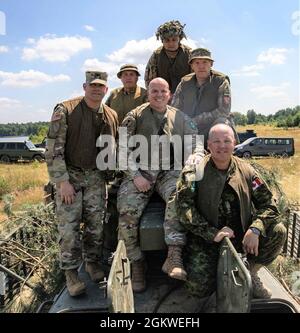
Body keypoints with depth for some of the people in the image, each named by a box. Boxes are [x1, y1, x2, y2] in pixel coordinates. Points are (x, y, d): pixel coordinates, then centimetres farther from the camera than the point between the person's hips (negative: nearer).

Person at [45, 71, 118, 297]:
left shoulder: (111, 116, 6)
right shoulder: (65, 110, -8)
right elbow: (54, 149, -12)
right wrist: (63, 181, -16)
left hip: (97, 177, 4)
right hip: (69, 176, -3)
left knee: (96, 224, 7)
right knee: (69, 226, -3)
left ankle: (93, 262, 28)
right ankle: (71, 273, 12)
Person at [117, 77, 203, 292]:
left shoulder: (181, 118, 13)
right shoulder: (135, 117, 7)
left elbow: (195, 145, 10)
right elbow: (124, 149, 2)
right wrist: (136, 175, -9)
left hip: (170, 172, 1)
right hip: (140, 172, 0)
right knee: (126, 211, -21)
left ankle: (174, 256, -33)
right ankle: (136, 264, -3)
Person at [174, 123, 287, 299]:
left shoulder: (246, 171, 2)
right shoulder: (194, 172, -8)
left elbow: (268, 204, 1)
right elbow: (184, 208, -18)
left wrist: (255, 229, -17)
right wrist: (213, 233, -26)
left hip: (242, 235, 3)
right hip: (206, 239, -3)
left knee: (278, 232, -17)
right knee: (199, 288, -19)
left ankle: (250, 273, 8)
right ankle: (218, 270, 18)